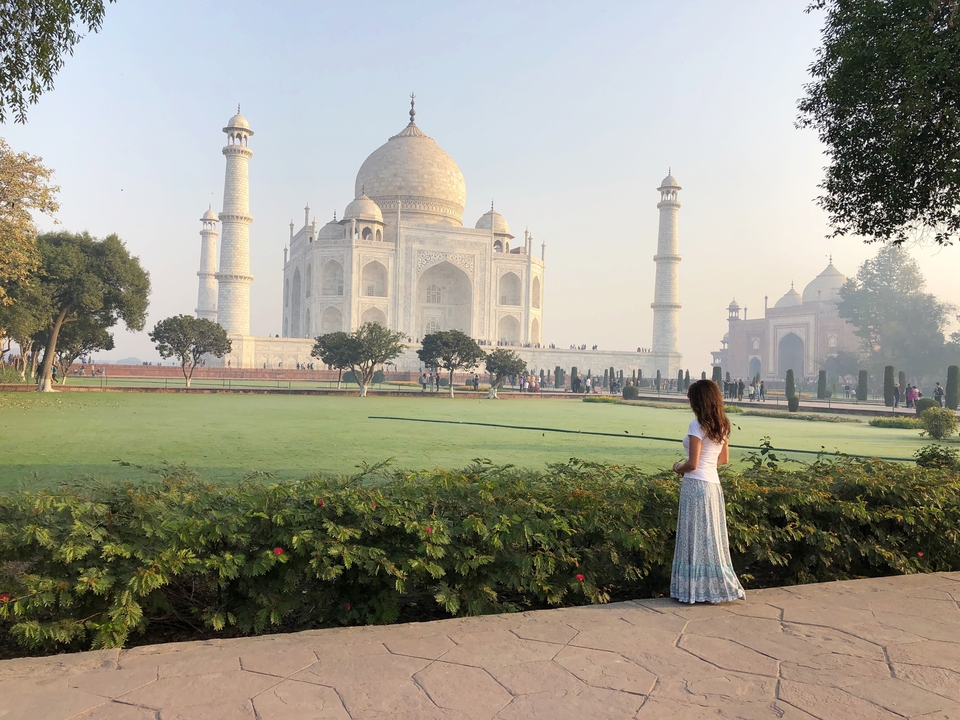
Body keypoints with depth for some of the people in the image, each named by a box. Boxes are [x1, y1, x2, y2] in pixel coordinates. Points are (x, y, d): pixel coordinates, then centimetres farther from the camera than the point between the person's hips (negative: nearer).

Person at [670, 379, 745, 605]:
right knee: (712, 538, 14)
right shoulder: (722, 426, 10)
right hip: (713, 484, 8)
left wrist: (678, 467, 3)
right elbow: (724, 459, 20)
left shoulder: (697, 425, -14)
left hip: (696, 485, -8)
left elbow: (692, 464, -15)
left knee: (696, 539, 1)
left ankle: (697, 589, 8)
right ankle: (717, 586, 20)